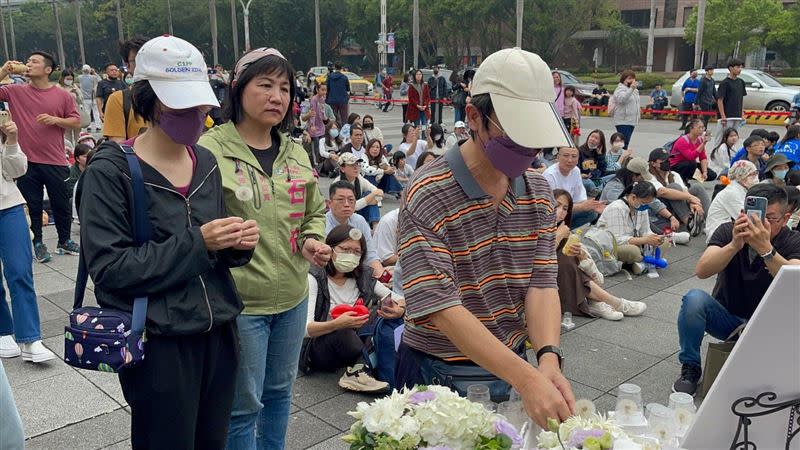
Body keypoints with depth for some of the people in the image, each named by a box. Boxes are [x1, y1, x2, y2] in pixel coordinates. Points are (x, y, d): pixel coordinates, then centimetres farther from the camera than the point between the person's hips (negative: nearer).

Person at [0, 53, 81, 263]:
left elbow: (76, 122, 3)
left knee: (61, 204, 11)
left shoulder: (62, 95, 1)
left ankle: (65, 241, 28)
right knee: (32, 206, 9)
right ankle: (38, 243, 24)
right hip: (26, 161, 0)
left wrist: (55, 120, -14)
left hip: (55, 162, 0)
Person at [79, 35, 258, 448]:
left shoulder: (205, 161, 6)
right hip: (160, 344, -5)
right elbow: (109, 267, -17)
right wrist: (196, 243, -21)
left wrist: (238, 243, -7)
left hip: (218, 332, 5)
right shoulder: (111, 171, -11)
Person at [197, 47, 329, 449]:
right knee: (244, 406, 8)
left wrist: (312, 241, -1)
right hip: (239, 302, -6)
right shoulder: (210, 151, -13)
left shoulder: (295, 152, 7)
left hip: (293, 298, 6)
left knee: (279, 391, 22)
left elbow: (314, 213, 17)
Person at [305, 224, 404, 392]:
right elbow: (305, 328, -21)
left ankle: (354, 373, -22)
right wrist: (337, 324, -41)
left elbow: (399, 301, 5)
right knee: (343, 333, -39)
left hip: (355, 346, 7)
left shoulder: (363, 277, 3)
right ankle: (359, 369, -22)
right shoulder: (314, 278, -12)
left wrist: (399, 310, -21)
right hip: (318, 351, -7)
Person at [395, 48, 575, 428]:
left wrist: (548, 358, -25)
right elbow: (441, 307, -28)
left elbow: (541, 282, -7)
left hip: (510, 365, 5)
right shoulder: (427, 197, -22)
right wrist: (526, 379, -35)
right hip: (438, 373, -5)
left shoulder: (539, 192, -2)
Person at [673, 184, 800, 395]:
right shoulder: (728, 232, -11)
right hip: (726, 317, 1)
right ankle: (690, 369, -9)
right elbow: (701, 271, -26)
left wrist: (765, 249, -48)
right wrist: (734, 245, -42)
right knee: (694, 298, -29)